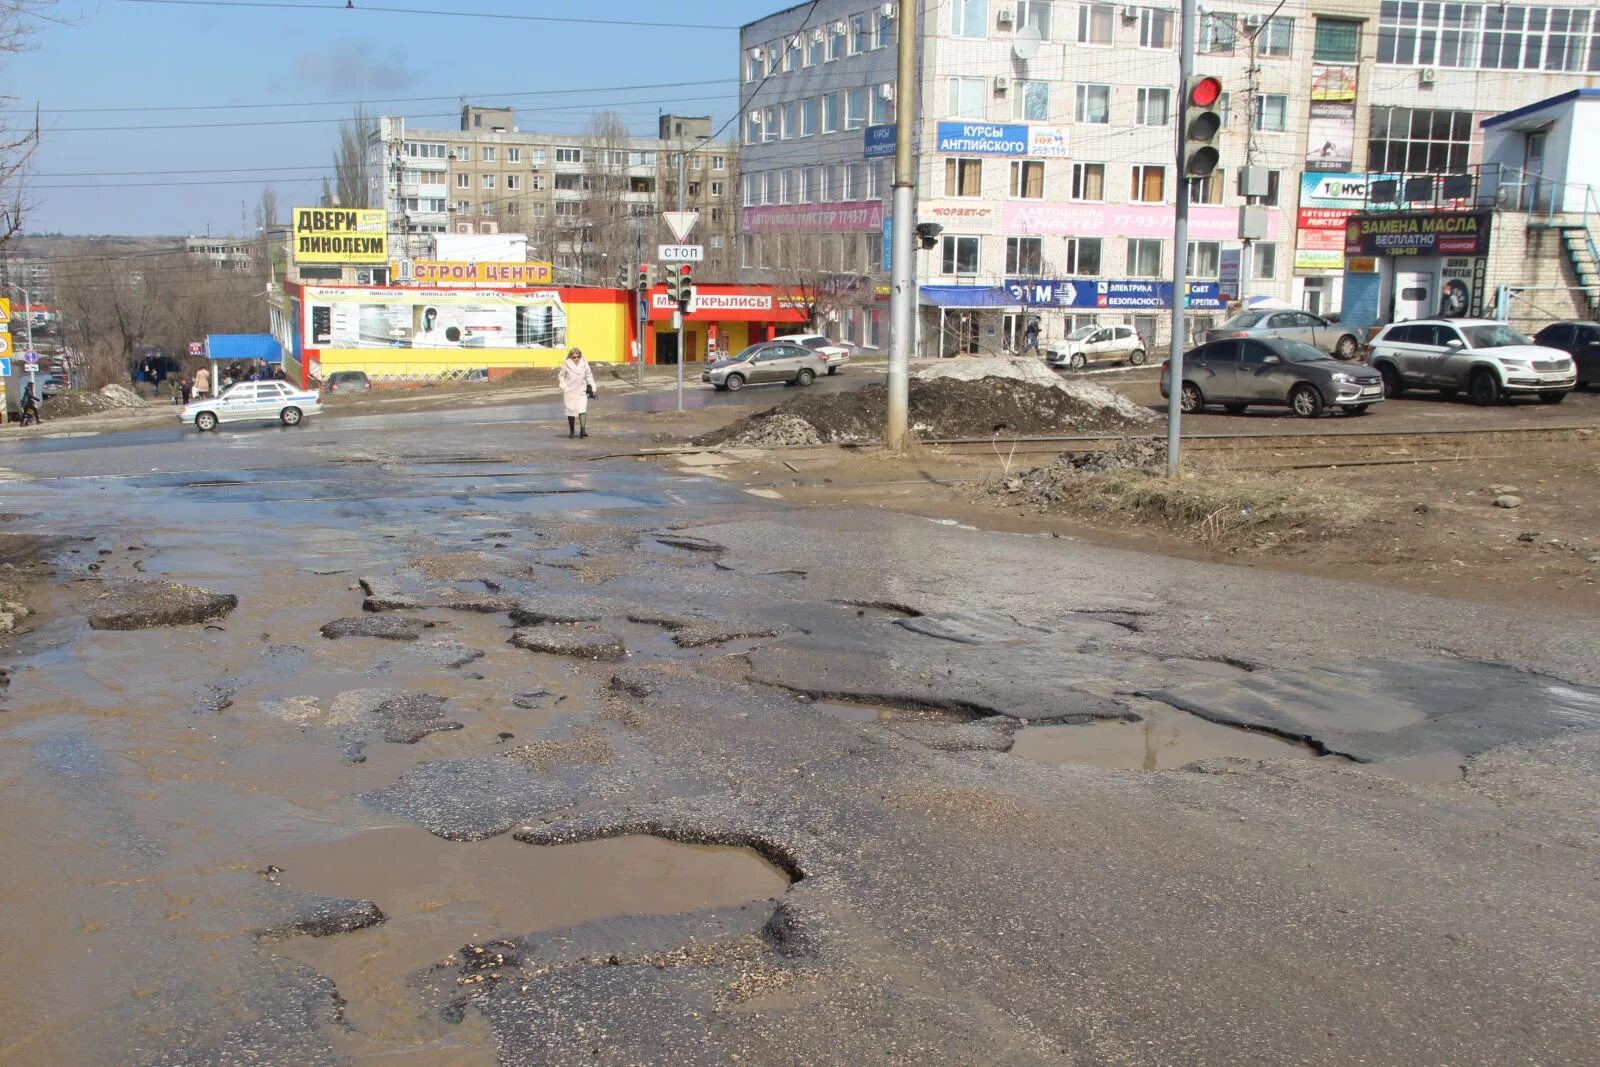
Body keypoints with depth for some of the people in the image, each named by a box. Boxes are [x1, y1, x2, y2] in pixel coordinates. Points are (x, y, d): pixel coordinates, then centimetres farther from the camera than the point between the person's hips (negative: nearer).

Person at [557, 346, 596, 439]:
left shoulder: (584, 364, 2)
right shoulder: (566, 365, -3)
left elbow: (589, 376, 10)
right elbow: (561, 376, 5)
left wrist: (592, 388, 7)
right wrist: (564, 387, -6)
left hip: (582, 392, 0)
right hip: (570, 392, 0)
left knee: (582, 410, -15)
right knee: (571, 412, 7)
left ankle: (583, 430, -18)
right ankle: (572, 431, 19)